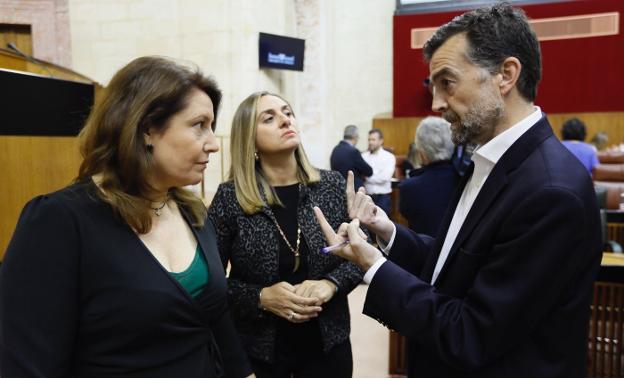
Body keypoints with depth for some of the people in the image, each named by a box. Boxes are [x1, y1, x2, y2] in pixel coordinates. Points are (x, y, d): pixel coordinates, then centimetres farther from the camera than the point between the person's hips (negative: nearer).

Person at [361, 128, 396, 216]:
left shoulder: (389, 157, -3)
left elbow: (384, 177, -13)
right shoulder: (364, 156, 7)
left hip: (382, 197, -3)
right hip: (366, 196, 3)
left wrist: (366, 177, -6)